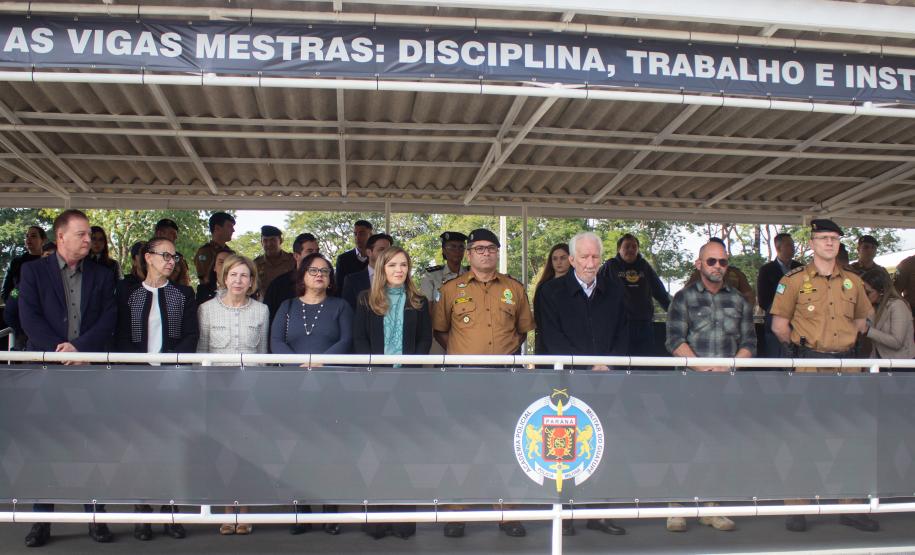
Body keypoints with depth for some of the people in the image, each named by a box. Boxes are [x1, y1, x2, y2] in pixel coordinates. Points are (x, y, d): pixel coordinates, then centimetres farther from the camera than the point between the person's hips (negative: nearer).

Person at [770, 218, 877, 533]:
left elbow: (862, 319, 23)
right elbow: (779, 324, 0)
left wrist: (845, 341, 11)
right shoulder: (794, 280, -1)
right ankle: (796, 508, 5)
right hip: (810, 366, -4)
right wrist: (802, 347, 3)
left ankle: (850, 506, 18)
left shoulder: (852, 281, 11)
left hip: (846, 365, 4)